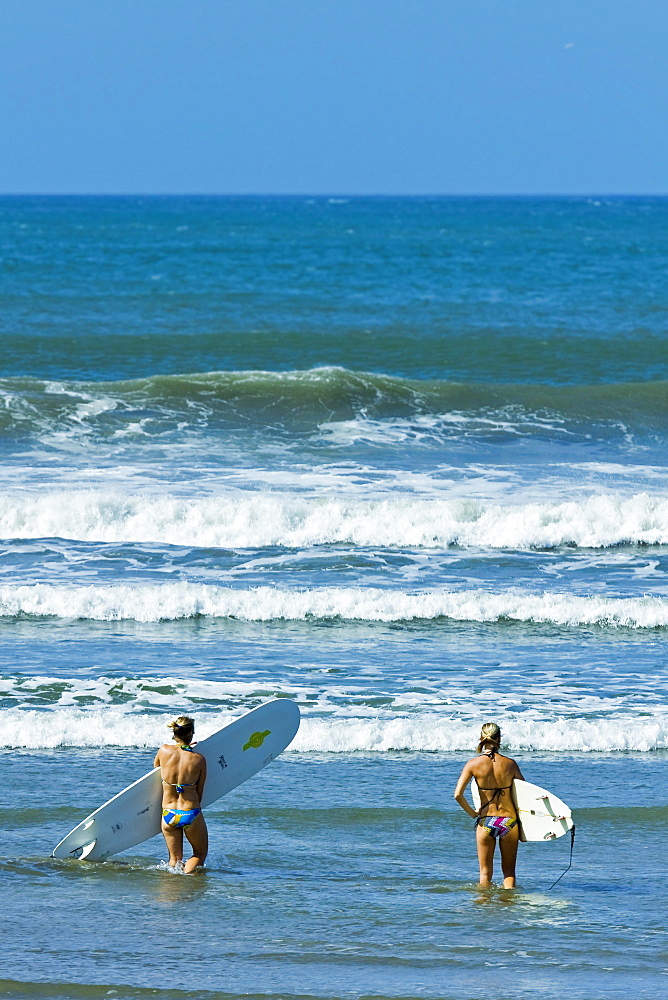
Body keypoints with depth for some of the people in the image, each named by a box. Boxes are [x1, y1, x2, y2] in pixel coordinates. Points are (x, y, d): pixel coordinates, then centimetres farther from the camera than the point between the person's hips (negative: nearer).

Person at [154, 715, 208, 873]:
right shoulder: (198, 759, -9)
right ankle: (187, 874, -9)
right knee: (200, 854, 17)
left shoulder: (164, 751, -6)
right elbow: (199, 792, -1)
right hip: (191, 813, -2)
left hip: (168, 814, 2)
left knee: (175, 859, 19)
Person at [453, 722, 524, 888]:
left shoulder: (474, 764, -7)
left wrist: (473, 813, 2)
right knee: (509, 870, 14)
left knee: (485, 873, 12)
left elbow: (458, 795, -12)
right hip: (509, 820, 0)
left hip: (486, 822, 0)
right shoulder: (510, 763, -5)